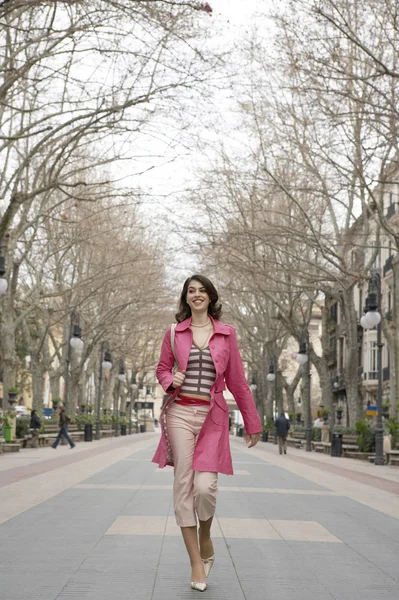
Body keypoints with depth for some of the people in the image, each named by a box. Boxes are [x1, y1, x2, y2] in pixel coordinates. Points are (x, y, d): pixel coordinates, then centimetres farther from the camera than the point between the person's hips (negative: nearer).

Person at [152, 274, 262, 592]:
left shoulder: (226, 333, 5)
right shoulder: (174, 332, 7)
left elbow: (237, 380, 8)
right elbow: (162, 368, 18)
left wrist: (252, 423, 10)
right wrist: (170, 381, -6)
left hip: (213, 417, -1)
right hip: (181, 413, 1)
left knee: (205, 486, -13)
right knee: (183, 486, -2)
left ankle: (205, 538, 20)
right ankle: (196, 563, 8)